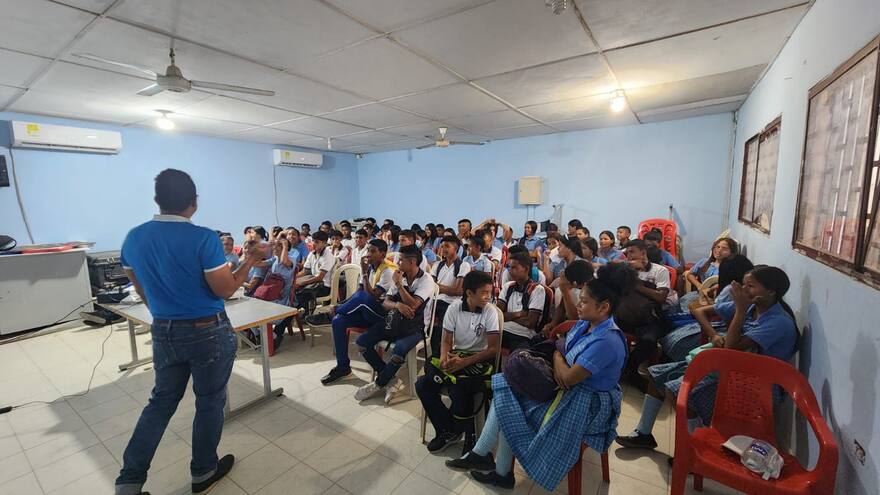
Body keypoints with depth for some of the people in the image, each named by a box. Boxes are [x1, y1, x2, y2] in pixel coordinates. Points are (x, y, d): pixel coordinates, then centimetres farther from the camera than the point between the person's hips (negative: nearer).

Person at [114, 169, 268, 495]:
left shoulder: (134, 238, 0)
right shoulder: (204, 238, -21)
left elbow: (141, 290, 12)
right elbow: (225, 289, -17)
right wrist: (251, 259, -7)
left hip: (163, 333, 6)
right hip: (209, 333, -5)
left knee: (162, 401, 23)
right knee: (209, 402, 14)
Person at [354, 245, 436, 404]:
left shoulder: (426, 281, -11)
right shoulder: (400, 277, 6)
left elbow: (413, 305, -24)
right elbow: (385, 303, 4)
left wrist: (398, 284, -16)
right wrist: (397, 304, -20)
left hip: (413, 327, -6)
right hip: (393, 321, 6)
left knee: (399, 351, -34)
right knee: (361, 342, -7)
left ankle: (379, 384, -3)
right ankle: (391, 380, -1)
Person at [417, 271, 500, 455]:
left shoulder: (490, 311, -10)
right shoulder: (455, 307, -3)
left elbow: (493, 348, -12)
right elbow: (447, 340, 1)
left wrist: (464, 362, -23)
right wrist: (444, 357, -21)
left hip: (479, 360, -3)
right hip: (455, 355, 4)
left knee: (458, 389, -31)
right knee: (422, 385, -15)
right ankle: (448, 430, 5)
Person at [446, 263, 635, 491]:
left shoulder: (606, 342, -29)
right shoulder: (585, 324, 0)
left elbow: (568, 377, -27)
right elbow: (560, 346, 10)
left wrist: (558, 358, -7)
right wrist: (557, 362, -12)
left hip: (585, 405, -8)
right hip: (568, 390, 9)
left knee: (510, 410, -8)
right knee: (505, 388, -4)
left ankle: (502, 474, 16)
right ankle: (479, 455, 5)